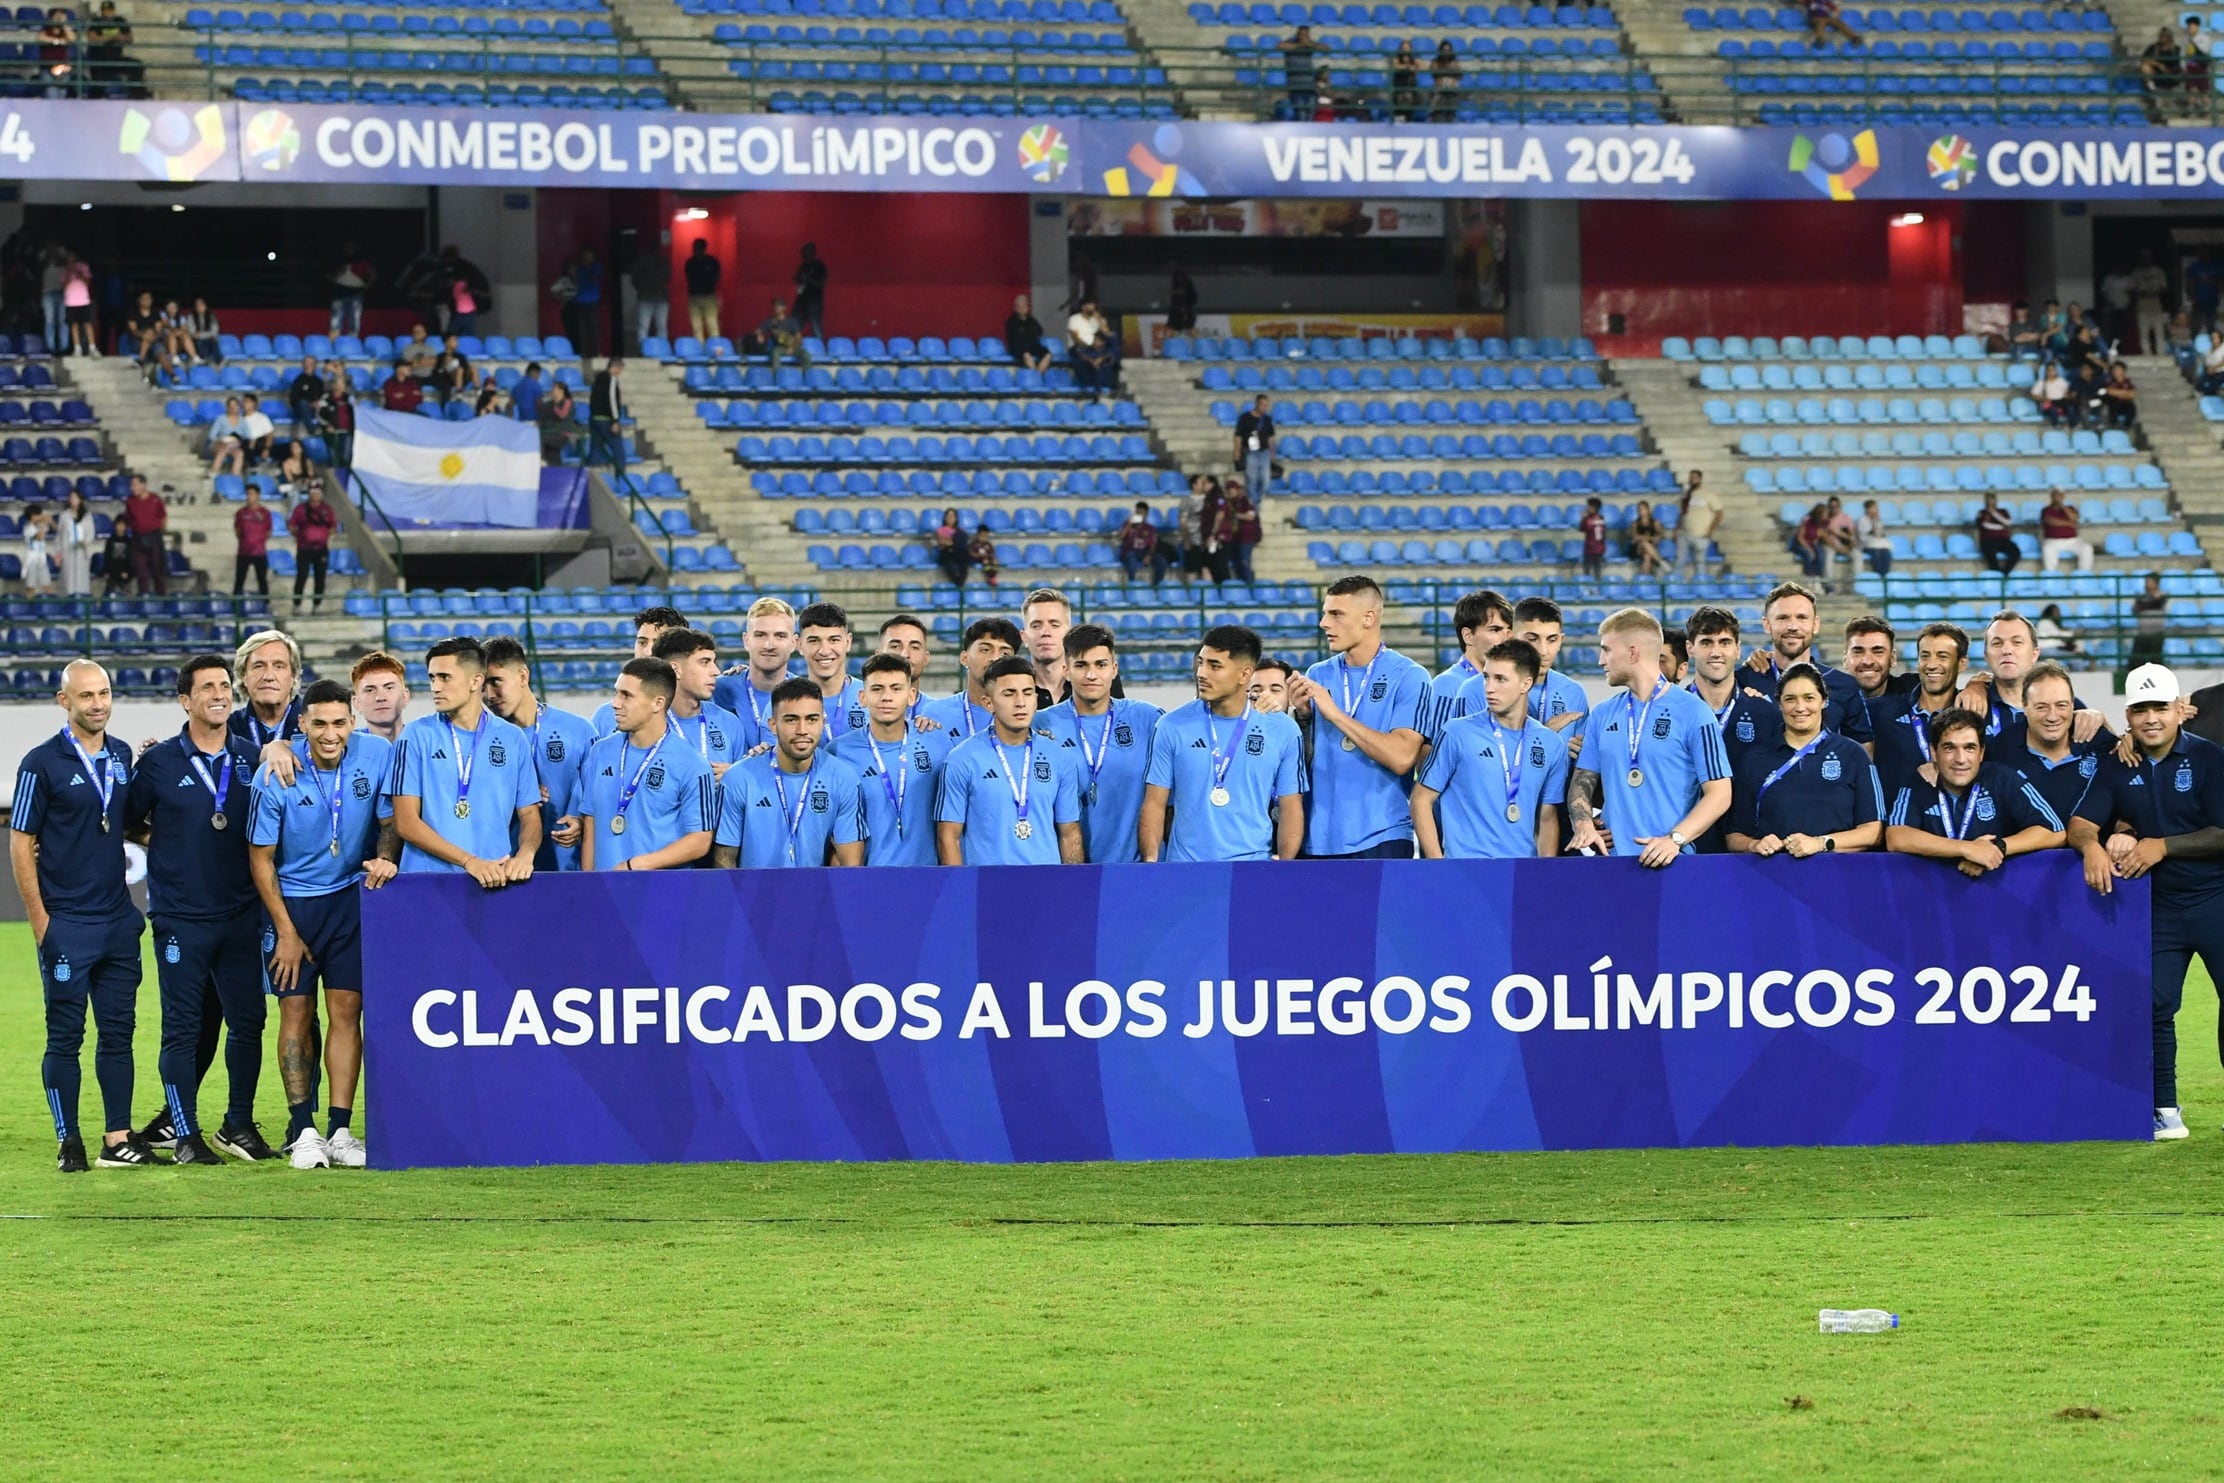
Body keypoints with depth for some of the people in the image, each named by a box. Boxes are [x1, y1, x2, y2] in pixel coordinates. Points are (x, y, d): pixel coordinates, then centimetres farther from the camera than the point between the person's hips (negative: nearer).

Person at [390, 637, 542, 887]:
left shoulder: (513, 740, 10)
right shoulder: (418, 735, 4)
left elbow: (529, 815, 13)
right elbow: (405, 822, -1)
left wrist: (525, 855, -10)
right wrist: (469, 861, -12)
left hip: (496, 882, 2)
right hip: (428, 881, -2)